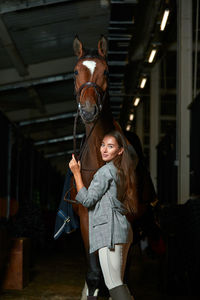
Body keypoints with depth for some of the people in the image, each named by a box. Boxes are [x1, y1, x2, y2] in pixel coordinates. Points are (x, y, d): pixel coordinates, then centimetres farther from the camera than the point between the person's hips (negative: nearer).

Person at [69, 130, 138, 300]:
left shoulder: (106, 171, -7)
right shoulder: (121, 171, 20)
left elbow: (87, 200, -9)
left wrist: (76, 172, -3)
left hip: (109, 230, -10)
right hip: (123, 229, 10)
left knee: (113, 284, -12)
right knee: (118, 283, 11)